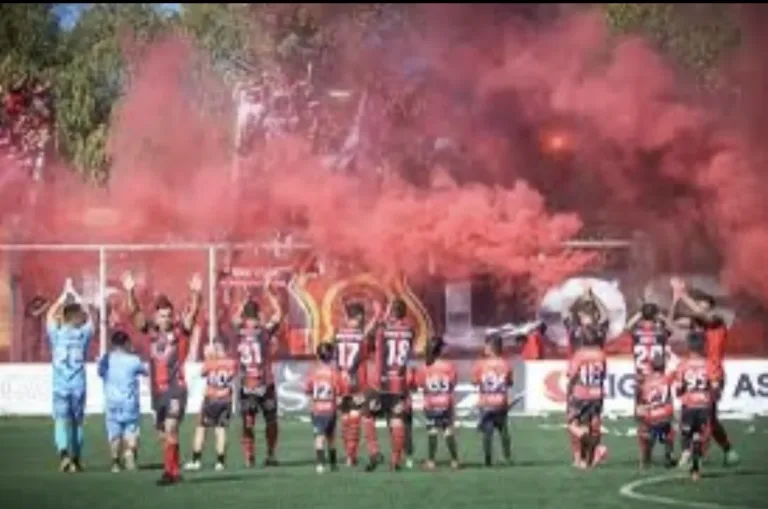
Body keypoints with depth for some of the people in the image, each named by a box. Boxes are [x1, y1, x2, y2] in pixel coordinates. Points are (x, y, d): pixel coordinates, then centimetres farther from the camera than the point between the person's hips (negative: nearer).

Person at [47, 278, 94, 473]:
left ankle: (63, 451, -30)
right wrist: (74, 295, 28)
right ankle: (76, 459, 16)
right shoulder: (84, 332, -1)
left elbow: (51, 315, 16)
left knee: (61, 419, -7)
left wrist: (64, 296, 26)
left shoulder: (57, 333, -2)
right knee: (77, 421, 12)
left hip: (60, 385, -1)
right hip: (79, 385, 1)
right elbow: (88, 316, 19)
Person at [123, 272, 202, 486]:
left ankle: (169, 471, -18)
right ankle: (175, 470, 25)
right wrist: (130, 292, -14)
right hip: (157, 390, 5)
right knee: (164, 434, 12)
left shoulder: (180, 330, -2)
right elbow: (135, 313, 0)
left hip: (176, 388, -5)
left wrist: (196, 294, -33)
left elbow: (193, 313, -16)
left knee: (170, 428, -18)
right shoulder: (151, 331, 7)